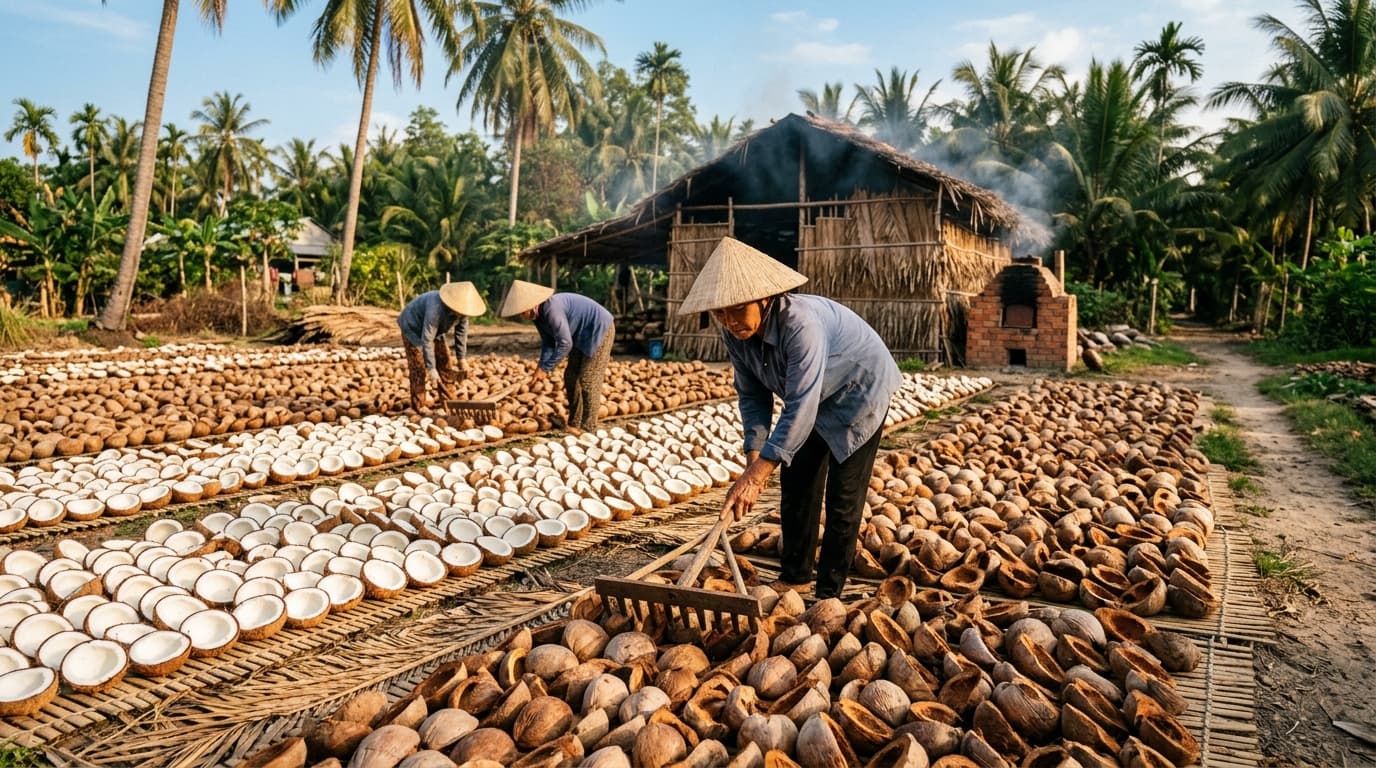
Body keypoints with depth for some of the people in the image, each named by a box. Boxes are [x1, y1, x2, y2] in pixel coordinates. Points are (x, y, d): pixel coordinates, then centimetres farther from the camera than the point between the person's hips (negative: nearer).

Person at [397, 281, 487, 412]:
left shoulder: (461, 308, -19)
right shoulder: (436, 308, -41)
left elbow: (461, 332, -4)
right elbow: (427, 340, -39)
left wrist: (462, 358, -2)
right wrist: (431, 369, -36)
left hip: (434, 330, 7)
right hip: (413, 329, -7)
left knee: (445, 363, 5)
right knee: (420, 368, -11)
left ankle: (450, 402, 14)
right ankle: (420, 407, -3)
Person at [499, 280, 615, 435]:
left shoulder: (552, 310, -31)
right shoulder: (537, 315, -1)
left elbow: (565, 344, -30)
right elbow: (548, 343, 4)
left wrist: (545, 368, -24)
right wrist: (541, 366, -11)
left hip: (600, 330, -10)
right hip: (583, 336, 10)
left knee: (588, 379, -10)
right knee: (571, 377, 9)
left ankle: (587, 427, -3)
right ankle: (574, 422, 16)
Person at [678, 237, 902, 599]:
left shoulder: (799, 322, -40)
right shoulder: (734, 332, -17)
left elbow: (800, 406, -45)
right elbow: (753, 395, -8)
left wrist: (757, 474, -49)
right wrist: (754, 457, -21)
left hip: (859, 390, -7)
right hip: (815, 397, 7)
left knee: (843, 492, -6)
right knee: (796, 481, 8)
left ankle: (829, 591, 5)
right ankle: (795, 575, 22)